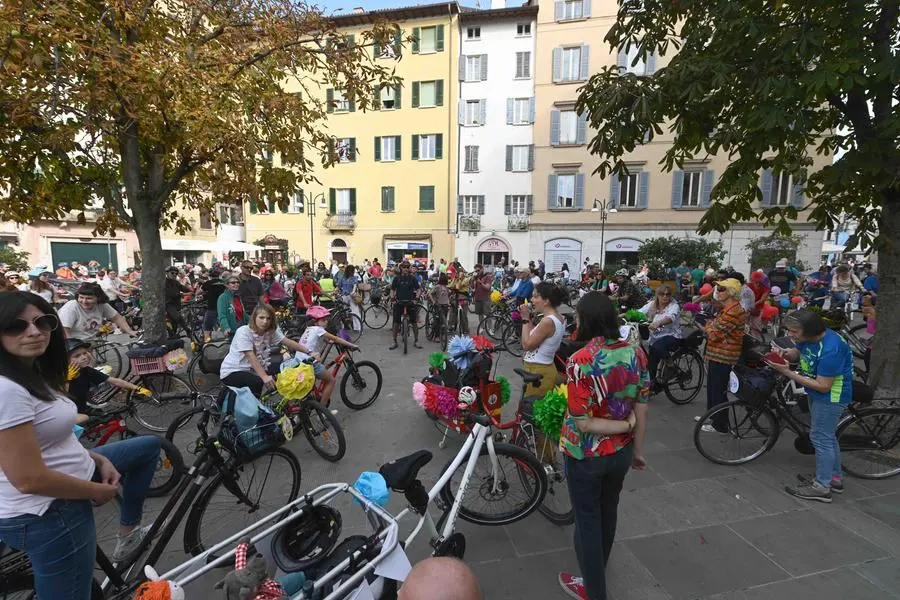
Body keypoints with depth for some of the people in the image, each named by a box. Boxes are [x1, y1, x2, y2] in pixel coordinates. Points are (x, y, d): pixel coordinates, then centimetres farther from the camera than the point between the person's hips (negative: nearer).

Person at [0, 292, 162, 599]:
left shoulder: (35, 373, 4)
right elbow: (30, 479, -27)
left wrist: (99, 459, 2)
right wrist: (98, 491, -14)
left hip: (67, 489, 10)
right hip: (48, 516, -10)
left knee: (150, 445, 23)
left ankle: (127, 532, 28)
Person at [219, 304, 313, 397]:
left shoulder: (271, 331, -4)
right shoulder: (243, 332, -22)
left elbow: (289, 342, -8)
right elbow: (251, 357, -32)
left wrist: (309, 352, -20)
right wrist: (264, 377, -42)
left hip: (253, 370, 6)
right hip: (233, 372, -6)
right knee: (257, 382, -34)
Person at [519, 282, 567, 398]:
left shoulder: (548, 321, -24)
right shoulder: (557, 318, 7)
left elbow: (527, 345, -19)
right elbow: (535, 337, 12)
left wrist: (525, 319, -14)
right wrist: (529, 318, 5)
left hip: (538, 372, -9)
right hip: (544, 368, 10)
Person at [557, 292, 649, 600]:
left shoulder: (580, 361, -27)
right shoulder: (636, 352, -10)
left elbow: (581, 423, -25)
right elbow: (641, 408, -3)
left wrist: (625, 425, -12)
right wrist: (638, 449, 8)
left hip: (586, 455, -6)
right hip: (621, 451, 6)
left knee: (587, 519, 17)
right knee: (608, 511, 28)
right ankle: (598, 568, 54)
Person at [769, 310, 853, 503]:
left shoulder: (830, 349, -32)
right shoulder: (808, 337, -9)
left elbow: (823, 386, -28)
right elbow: (797, 353, 12)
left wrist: (788, 373, -30)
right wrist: (784, 353, -11)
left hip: (831, 396, -9)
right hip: (817, 394, 9)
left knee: (821, 438, 0)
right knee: (826, 436, 21)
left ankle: (821, 487, 12)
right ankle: (835, 477, 38)